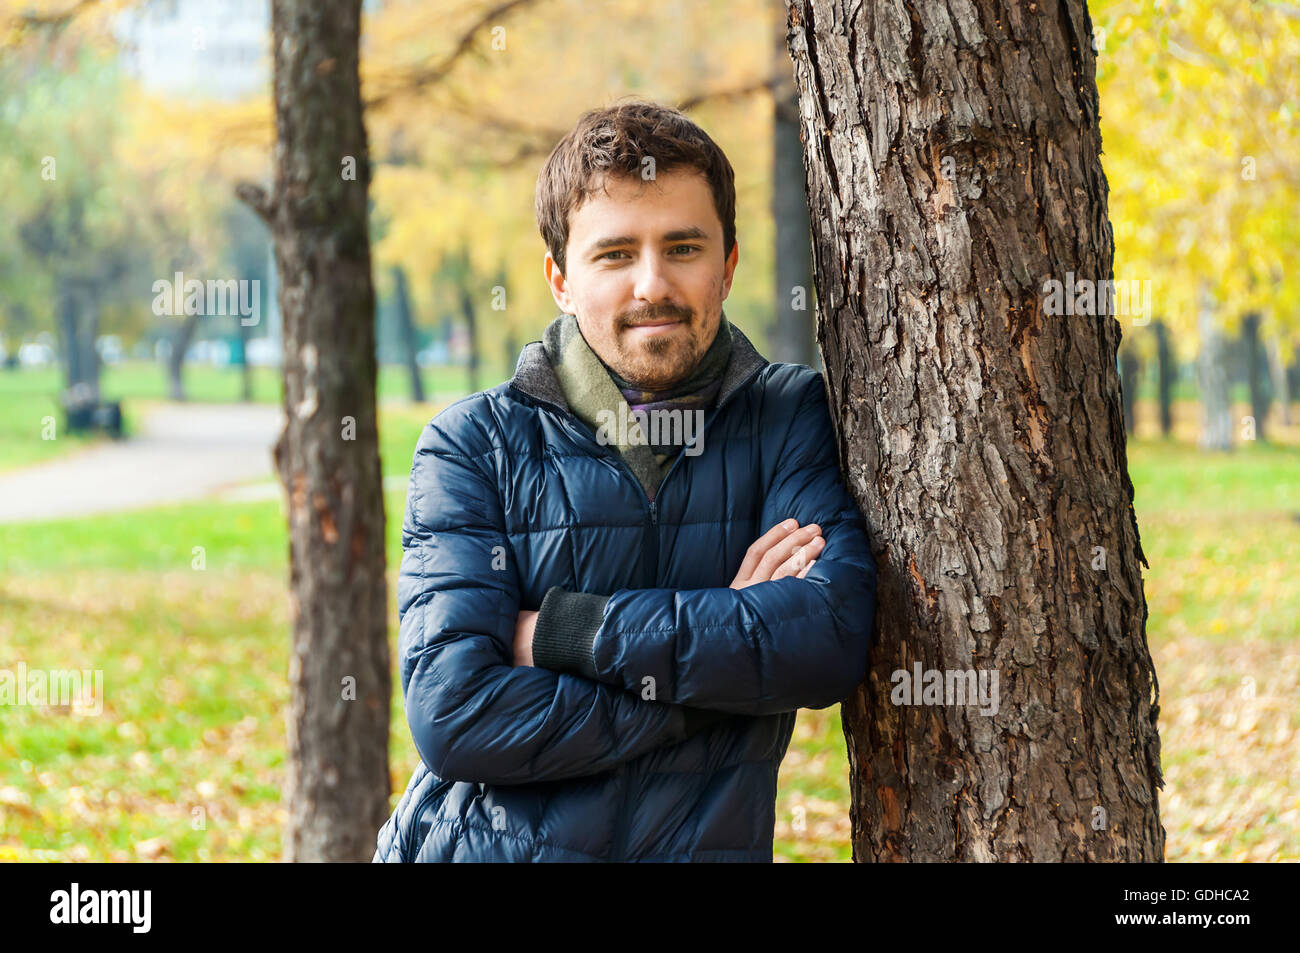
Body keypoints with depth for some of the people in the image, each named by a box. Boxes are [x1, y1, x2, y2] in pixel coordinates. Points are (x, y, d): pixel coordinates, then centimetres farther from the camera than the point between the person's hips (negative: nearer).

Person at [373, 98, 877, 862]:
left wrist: (556, 628, -10)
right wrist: (723, 657, -10)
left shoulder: (796, 419, 6)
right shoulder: (475, 445, 2)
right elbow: (453, 713, -9)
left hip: (702, 844, 0)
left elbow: (831, 638, -10)